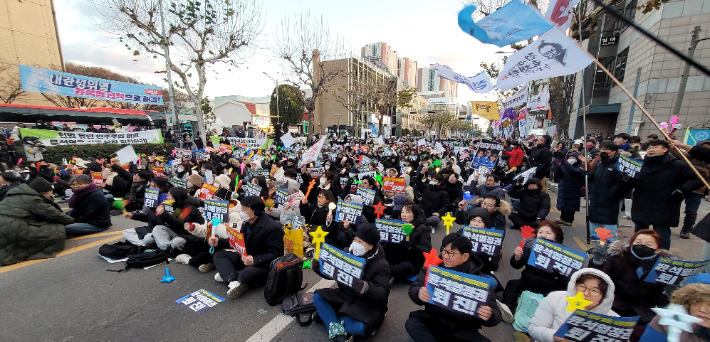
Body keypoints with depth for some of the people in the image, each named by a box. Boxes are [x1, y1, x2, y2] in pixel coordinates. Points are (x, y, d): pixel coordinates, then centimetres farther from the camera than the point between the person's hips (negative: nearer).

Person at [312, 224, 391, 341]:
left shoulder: (381, 265, -19)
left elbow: (382, 294, -26)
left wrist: (367, 289, -47)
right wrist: (319, 268, -15)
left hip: (369, 306, -5)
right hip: (345, 296, 6)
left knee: (358, 327, -33)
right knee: (318, 296, -9)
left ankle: (327, 315, -8)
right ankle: (338, 331, -20)